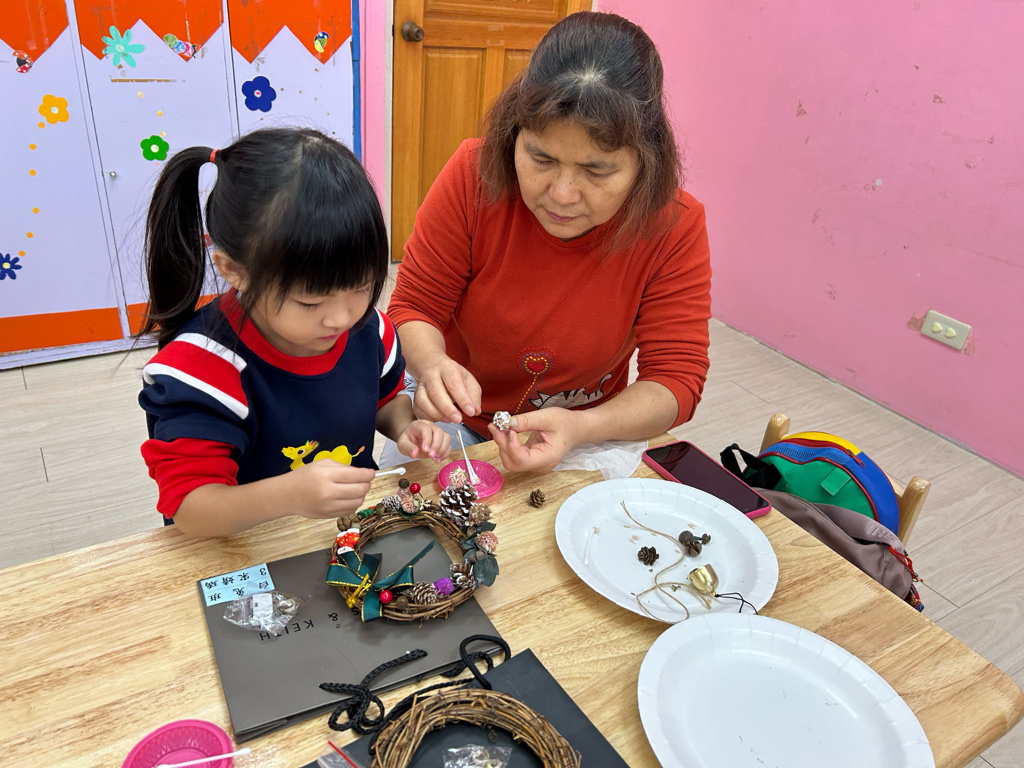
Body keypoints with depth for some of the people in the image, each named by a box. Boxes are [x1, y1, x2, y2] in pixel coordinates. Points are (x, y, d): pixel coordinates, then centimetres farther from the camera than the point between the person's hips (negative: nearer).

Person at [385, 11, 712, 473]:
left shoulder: (676, 226, -20)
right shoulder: (474, 174, -19)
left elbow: (676, 378, -17)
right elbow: (415, 306, -11)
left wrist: (581, 428, -36)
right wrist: (433, 366, -35)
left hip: (583, 435, 2)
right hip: (457, 416, -1)